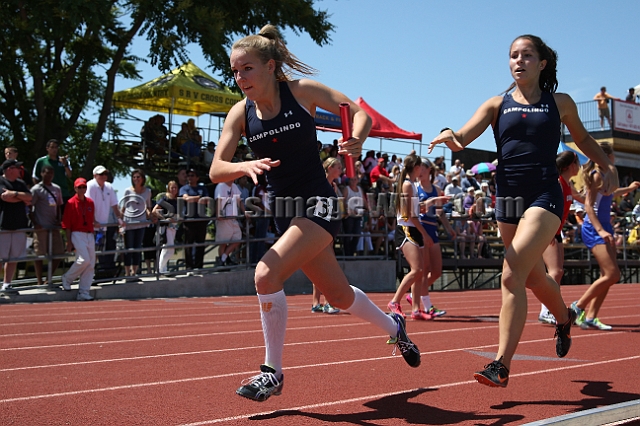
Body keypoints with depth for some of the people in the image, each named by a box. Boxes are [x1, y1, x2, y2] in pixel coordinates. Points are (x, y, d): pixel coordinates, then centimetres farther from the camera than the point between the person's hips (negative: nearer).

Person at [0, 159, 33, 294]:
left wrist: (15, 194, -10)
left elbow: (30, 197, 6)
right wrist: (23, 198, -3)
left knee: (14, 257, 6)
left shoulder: (21, 183, 17)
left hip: (19, 226, 6)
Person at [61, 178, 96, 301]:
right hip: (77, 234, -6)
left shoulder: (90, 202, 12)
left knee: (91, 264, 2)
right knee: (84, 259, -22)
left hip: (90, 235, 6)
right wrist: (69, 242, -9)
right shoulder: (71, 203, -4)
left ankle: (83, 293, 9)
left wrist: (95, 223, 3)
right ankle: (67, 278, 4)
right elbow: (67, 224, -5)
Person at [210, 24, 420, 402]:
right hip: (285, 210, 6)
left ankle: (273, 373, -7)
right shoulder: (241, 113, -1)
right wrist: (245, 166, -29)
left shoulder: (301, 91, -11)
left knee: (267, 274, -24)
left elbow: (361, 114, -6)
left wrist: (356, 140, -28)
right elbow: (216, 170, -7)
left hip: (318, 202, -6)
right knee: (339, 294, 17)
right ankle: (392, 326, 47)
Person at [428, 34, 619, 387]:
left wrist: (607, 165, 13)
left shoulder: (560, 103, 5)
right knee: (534, 278, 18)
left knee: (512, 276, -20)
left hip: (544, 196, -4)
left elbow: (582, 138, 23)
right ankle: (564, 318, 51)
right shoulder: (497, 105, 7)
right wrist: (448, 136, -30)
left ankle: (501, 365, -16)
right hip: (507, 199, 4)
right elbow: (463, 138, -8)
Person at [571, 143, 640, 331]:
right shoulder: (597, 175, -12)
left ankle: (590, 317, 6)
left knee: (608, 275, 6)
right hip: (593, 230, -9)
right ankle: (578, 306, -6)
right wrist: (600, 230, -26)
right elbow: (588, 205, -18)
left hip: (604, 228, 10)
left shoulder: (604, 175, 14)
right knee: (612, 274, -15)